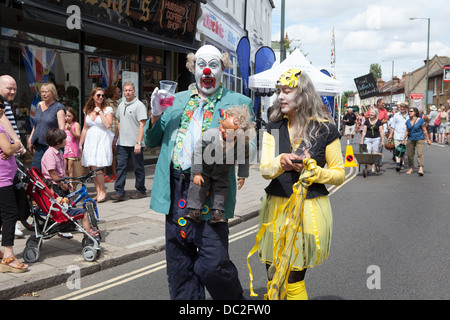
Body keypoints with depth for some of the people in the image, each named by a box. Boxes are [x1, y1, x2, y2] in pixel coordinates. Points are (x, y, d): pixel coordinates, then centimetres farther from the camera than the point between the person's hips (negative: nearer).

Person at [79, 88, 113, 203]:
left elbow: (107, 124, -15)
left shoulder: (107, 109, 0)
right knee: (93, 168, 3)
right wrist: (80, 143, 15)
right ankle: (98, 192, 12)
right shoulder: (88, 111, 13)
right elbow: (85, 128, 17)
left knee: (97, 167, -13)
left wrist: (100, 112, -10)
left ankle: (102, 191, 3)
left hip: (102, 140, -5)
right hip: (90, 140, 5)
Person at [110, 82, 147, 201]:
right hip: (122, 143, 6)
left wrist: (138, 143, -19)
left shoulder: (139, 105, -8)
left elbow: (142, 125, -13)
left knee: (138, 168, 5)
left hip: (135, 144, -6)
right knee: (121, 167, 1)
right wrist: (115, 138, 21)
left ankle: (141, 191, 17)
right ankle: (119, 192, 3)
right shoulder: (121, 105, 14)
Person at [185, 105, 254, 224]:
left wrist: (242, 176, -3)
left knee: (221, 188, 2)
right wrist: (197, 173, -21)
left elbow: (244, 159, -8)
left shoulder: (242, 144, -27)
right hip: (203, 169, -1)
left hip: (221, 173, 2)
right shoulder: (210, 135, -33)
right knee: (197, 186, -5)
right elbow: (198, 152, -23)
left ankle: (217, 212, 13)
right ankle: (195, 211, 4)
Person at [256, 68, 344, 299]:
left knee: (293, 280, 0)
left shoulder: (325, 131, -3)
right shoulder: (274, 129, 6)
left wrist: (312, 170, -16)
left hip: (309, 209, -3)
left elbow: (339, 174, 1)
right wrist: (281, 162, -27)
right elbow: (264, 170, -6)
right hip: (276, 206, 3)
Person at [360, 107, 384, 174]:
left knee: (375, 154, -1)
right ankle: (366, 168, -3)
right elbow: (364, 131, 9)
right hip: (367, 139, 1)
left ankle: (373, 168, 6)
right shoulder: (367, 121, 7)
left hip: (376, 139, -1)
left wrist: (382, 140, -3)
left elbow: (381, 132, 3)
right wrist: (362, 140, 5)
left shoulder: (379, 121, 3)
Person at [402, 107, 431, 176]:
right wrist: (403, 139, 8)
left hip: (420, 139, -4)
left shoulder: (421, 120, -4)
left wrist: (428, 139, 1)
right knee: (410, 154, 5)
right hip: (410, 139, 4)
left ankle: (421, 168, -21)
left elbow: (424, 130, 0)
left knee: (420, 153, -15)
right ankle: (411, 168, 19)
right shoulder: (408, 121, 9)